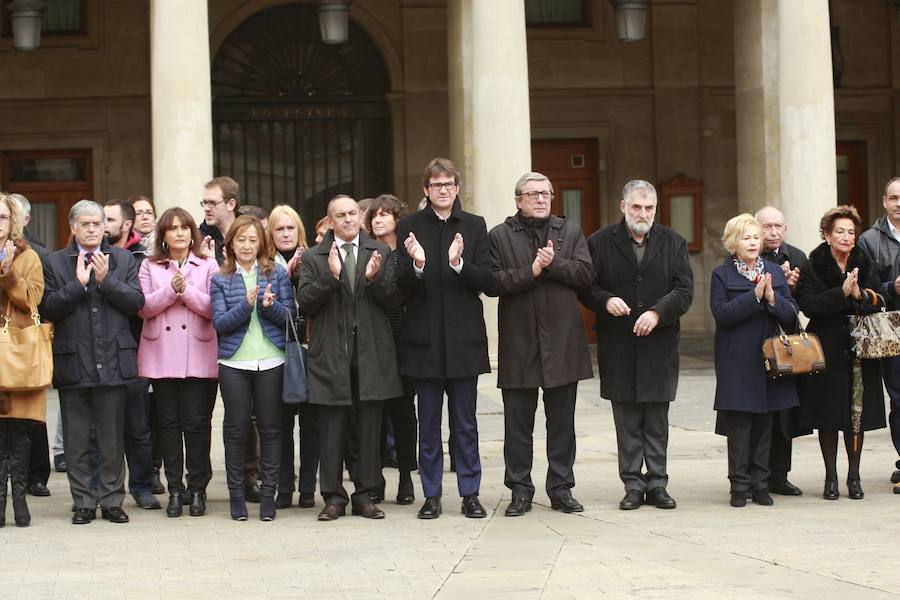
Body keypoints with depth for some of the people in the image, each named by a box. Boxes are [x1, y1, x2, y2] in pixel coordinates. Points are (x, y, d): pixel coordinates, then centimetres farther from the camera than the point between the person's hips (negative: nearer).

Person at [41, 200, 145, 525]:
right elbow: (48, 308, -4)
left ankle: (112, 501, 12)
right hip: (72, 361, 0)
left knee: (112, 437, 5)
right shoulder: (55, 263, 5)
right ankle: (83, 503, 13)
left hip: (112, 360, 0)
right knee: (76, 438, 5)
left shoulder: (123, 259, 9)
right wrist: (77, 283, -13)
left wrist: (105, 279, -12)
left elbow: (136, 301, -2)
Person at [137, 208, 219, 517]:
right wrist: (170, 290, -13)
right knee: (168, 422, 3)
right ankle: (175, 489, 10)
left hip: (198, 356, -1)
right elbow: (143, 307, -1)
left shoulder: (208, 266, 7)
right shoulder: (150, 267, 10)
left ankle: (197, 489, 6)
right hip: (162, 356, 1)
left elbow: (213, 308, -3)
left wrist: (186, 290, -14)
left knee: (197, 422, -3)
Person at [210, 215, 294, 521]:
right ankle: (236, 492, 11)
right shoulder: (220, 280, 6)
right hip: (234, 363, 0)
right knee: (236, 427, 3)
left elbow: (289, 316, 4)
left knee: (270, 427, 2)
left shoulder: (277, 274, 6)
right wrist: (246, 304, -18)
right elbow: (220, 323, -3)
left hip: (271, 361, 0)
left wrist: (270, 305, -17)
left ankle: (268, 492, 9)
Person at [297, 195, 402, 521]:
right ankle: (333, 497, 10)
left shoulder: (380, 253, 9)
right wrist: (330, 275, -18)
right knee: (332, 430, 2)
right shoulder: (313, 258, 6)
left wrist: (374, 277, -16)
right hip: (331, 356, -1)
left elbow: (394, 299, 2)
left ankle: (365, 495, 13)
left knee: (369, 429, 5)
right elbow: (305, 302, -5)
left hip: (371, 354, 1)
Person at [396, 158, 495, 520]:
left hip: (464, 337, 0)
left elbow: (486, 280, -2)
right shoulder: (410, 228, 2)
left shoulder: (474, 226, 4)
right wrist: (416, 265, -23)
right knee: (428, 424, 6)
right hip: (424, 339, 0)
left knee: (465, 423, 6)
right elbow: (402, 287, -2)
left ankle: (470, 493, 14)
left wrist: (459, 264, -20)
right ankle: (431, 495, 14)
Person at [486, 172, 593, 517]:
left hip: (562, 341, 2)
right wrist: (531, 271, -15)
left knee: (561, 421, 7)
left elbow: (585, 274, -1)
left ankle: (561, 488, 16)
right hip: (518, 343, -1)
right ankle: (520, 491, 12)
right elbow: (491, 282, -8)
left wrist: (553, 263, -13)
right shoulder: (500, 236, 4)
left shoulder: (571, 232, 10)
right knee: (518, 422, 4)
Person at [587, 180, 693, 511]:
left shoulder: (673, 242, 7)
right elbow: (587, 287, 4)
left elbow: (685, 290, 0)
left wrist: (657, 312, -15)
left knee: (657, 420, 5)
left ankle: (657, 483, 12)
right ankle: (633, 485, 9)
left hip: (660, 344, 1)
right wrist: (606, 300, -17)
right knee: (626, 420, 3)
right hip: (618, 345, -1)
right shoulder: (600, 242, 3)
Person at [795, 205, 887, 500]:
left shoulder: (865, 265, 7)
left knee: (857, 414, 5)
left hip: (858, 350, 2)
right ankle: (831, 477, 12)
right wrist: (842, 293, -23)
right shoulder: (812, 267, -3)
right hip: (827, 351, -2)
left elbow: (878, 304, 0)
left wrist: (861, 296, -20)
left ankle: (854, 475, 15)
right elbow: (809, 306, -15)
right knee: (828, 415, 2)